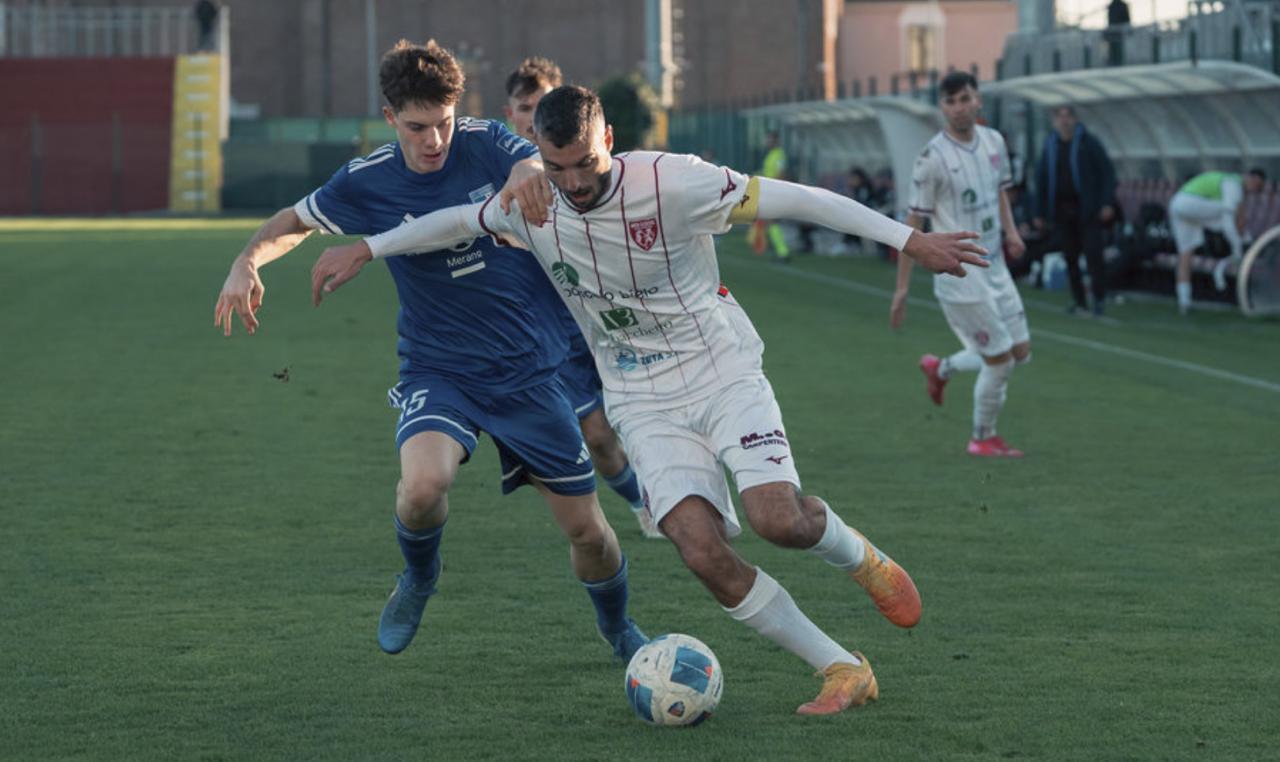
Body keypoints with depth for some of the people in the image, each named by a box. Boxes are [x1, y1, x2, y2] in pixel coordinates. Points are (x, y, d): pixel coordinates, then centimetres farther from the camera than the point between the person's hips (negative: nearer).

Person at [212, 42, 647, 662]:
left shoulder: (484, 146, -8)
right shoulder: (366, 184, -6)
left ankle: (619, 629, 37)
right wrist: (248, 262, -10)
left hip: (528, 371, 1)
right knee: (423, 482, -31)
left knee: (586, 528, 4)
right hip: (438, 371, -1)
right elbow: (295, 221, 10)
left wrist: (530, 171, -45)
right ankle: (418, 578, 5)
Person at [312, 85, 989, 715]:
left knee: (776, 517, -26)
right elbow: (459, 220, 16)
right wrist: (365, 248, 15)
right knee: (702, 550, -18)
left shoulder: (671, 183, -20)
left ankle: (860, 558, 12)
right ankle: (843, 671, -4)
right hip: (644, 403, 3)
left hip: (723, 373, -3)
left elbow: (796, 199, -17)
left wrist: (910, 240, -16)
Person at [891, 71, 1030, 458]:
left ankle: (942, 368, 33)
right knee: (1000, 361, -3)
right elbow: (914, 223, -12)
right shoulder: (933, 158, -15)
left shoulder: (994, 141, 4)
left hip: (994, 265, 7)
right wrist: (902, 288, -12)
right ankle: (983, 438, 19)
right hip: (959, 273, -7)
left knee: (1021, 351, 12)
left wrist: (1010, 230, 2)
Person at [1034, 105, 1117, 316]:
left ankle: (1099, 298, -2)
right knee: (1070, 257, 4)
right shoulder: (1050, 145, 9)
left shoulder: (1088, 142, -2)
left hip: (1087, 209, -4)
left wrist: (1107, 203, -13)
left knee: (1093, 253, -8)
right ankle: (1079, 300, 11)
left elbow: (1107, 172, -3)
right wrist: (1040, 213, 11)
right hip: (1061, 210, 4)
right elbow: (1041, 180, 14)